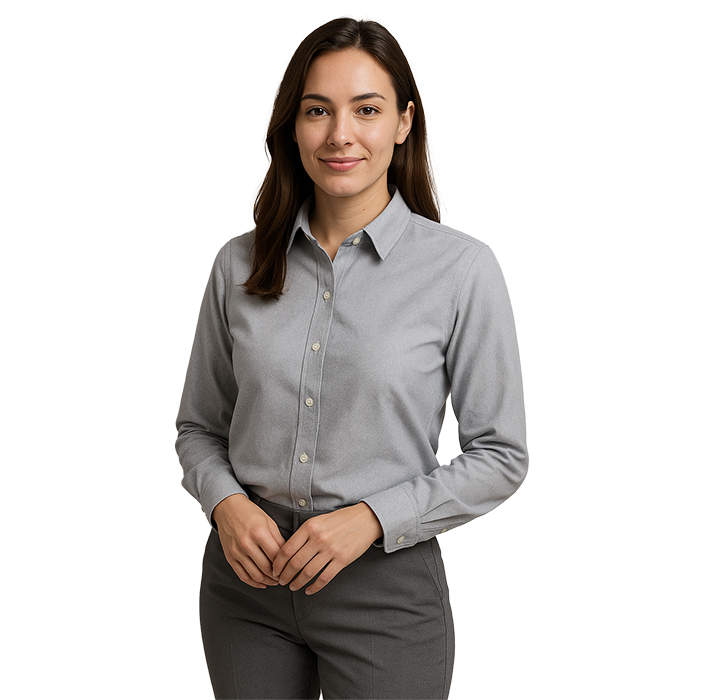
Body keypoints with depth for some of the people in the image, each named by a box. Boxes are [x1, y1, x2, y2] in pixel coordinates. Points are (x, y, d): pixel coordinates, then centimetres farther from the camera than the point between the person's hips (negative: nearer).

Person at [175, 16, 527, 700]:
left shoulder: (461, 269, -10)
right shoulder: (240, 265, 0)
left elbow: (499, 455, -6)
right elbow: (199, 426, 10)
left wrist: (373, 517, -15)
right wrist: (225, 501, -9)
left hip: (386, 589, -2)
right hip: (246, 577, 3)